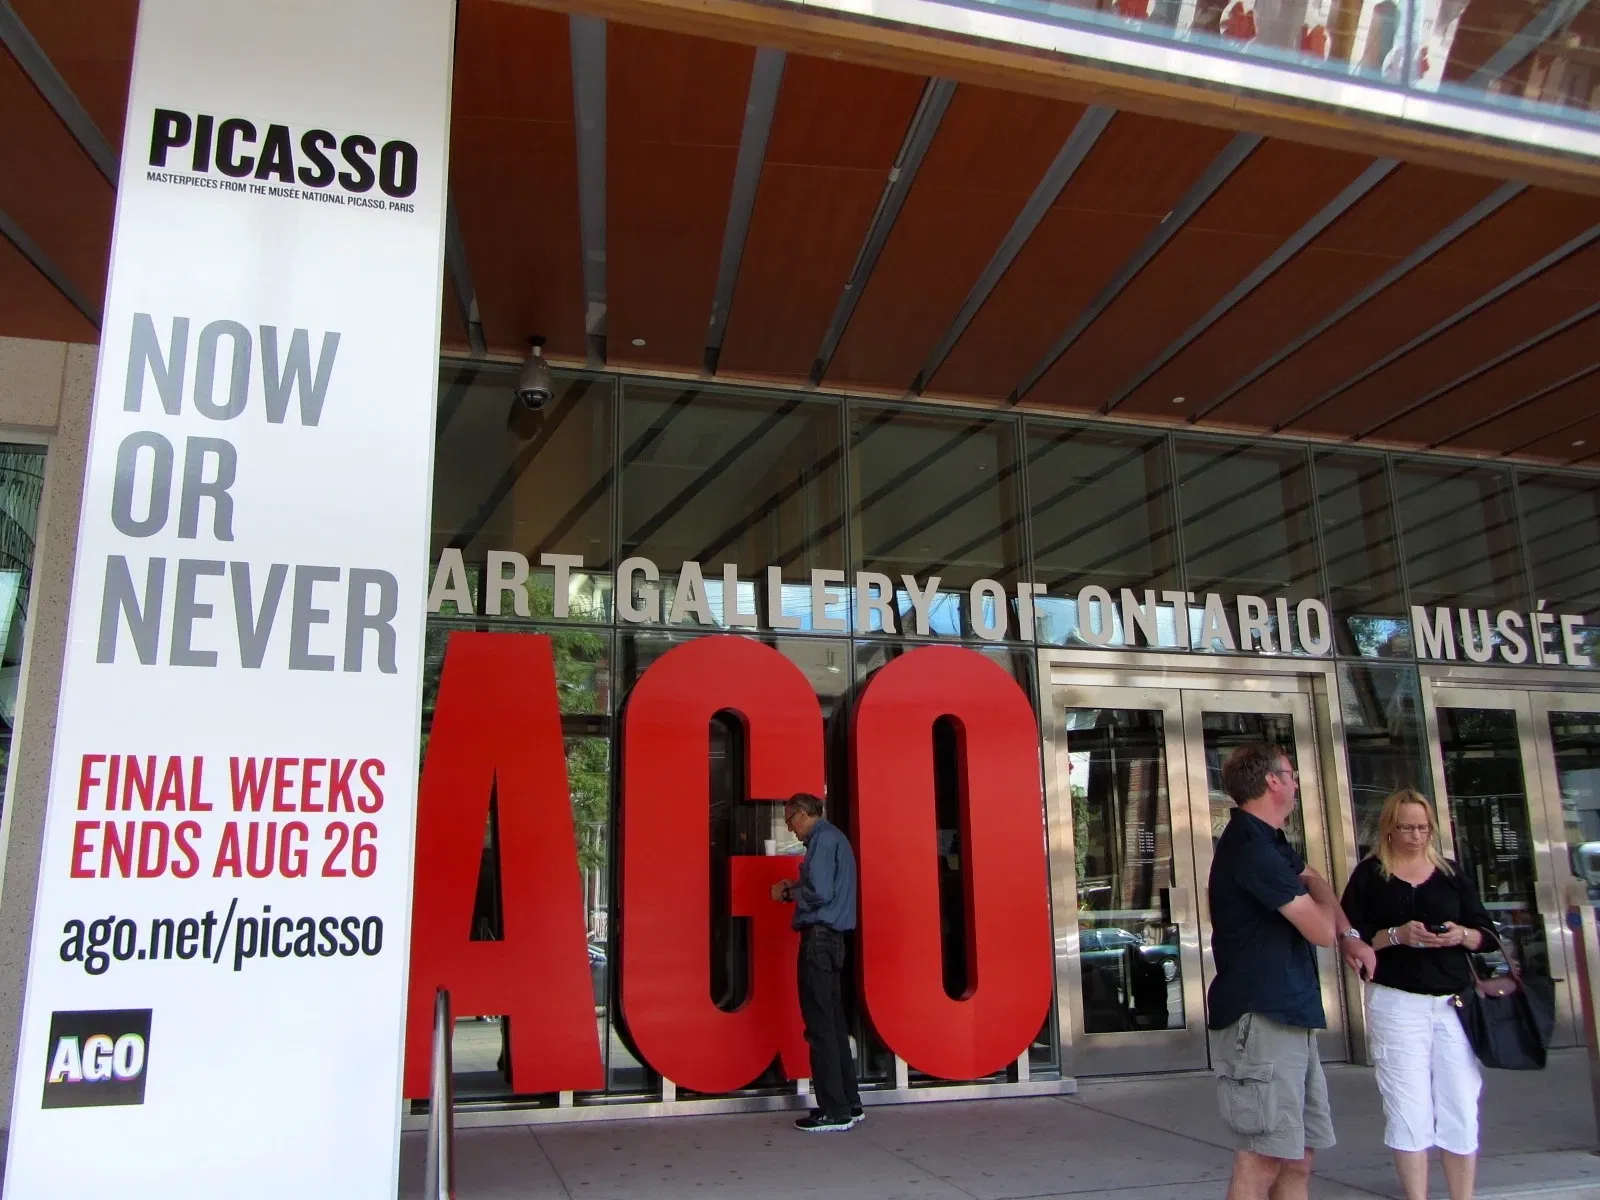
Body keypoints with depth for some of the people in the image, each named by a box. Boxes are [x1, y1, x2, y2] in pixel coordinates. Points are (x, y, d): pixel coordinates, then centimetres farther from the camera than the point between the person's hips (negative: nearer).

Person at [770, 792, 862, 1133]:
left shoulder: (823, 838, -11)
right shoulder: (834, 837, 19)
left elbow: (820, 891, -22)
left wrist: (789, 893, -5)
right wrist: (792, 888, 10)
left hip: (819, 937, -10)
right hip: (831, 938, 10)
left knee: (820, 1024, -7)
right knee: (833, 1021, 13)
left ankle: (834, 1111, -4)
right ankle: (849, 1103, 19)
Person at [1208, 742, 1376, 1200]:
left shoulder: (1270, 843, 17)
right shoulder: (1252, 848, -18)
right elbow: (1321, 930, -17)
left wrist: (1352, 937, 8)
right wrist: (1318, 891, 6)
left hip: (1290, 1016, 11)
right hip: (1260, 1020, -10)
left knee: (1297, 1161, 14)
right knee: (1263, 1161, -10)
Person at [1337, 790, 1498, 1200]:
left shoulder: (1451, 873, 11)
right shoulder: (1369, 874, 2)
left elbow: (1486, 933, 12)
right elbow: (1349, 937, -3)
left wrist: (1462, 935, -9)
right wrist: (1396, 936, -17)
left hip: (1455, 1002, 3)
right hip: (1396, 1004, -3)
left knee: (1462, 1111, 4)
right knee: (1409, 1112, 1)